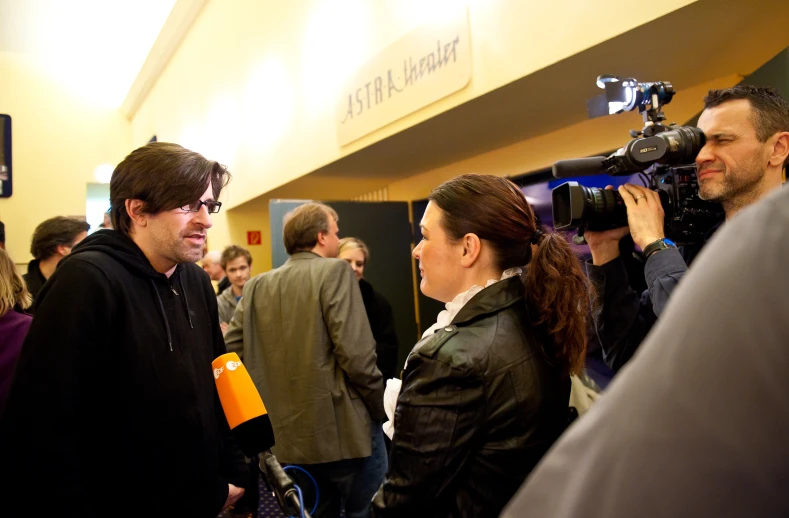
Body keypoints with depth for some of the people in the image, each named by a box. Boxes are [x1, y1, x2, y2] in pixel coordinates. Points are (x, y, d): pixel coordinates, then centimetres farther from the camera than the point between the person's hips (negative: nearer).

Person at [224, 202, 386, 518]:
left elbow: (231, 350, 3)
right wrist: (380, 408, -4)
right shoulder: (334, 271, -9)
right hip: (345, 430, -5)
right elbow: (356, 353, -18)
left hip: (289, 435, 6)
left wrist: (275, 402, 13)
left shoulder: (256, 286, 7)